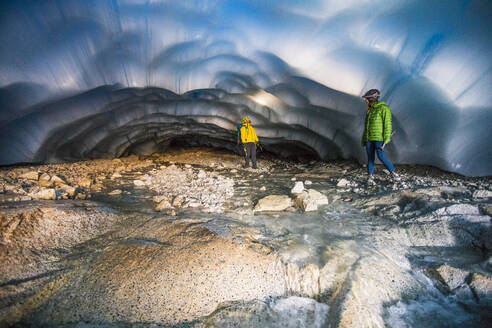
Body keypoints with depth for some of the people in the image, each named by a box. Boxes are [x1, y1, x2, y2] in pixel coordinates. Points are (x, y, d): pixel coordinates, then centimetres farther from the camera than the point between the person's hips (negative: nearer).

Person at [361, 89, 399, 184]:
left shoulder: (384, 108, -6)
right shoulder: (370, 110, 17)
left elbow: (387, 124, -11)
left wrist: (386, 139, -18)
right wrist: (363, 140, 18)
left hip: (379, 137, -6)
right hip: (369, 138, 6)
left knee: (381, 156, -13)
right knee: (370, 157, 3)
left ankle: (393, 172, 7)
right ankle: (371, 177, 7)